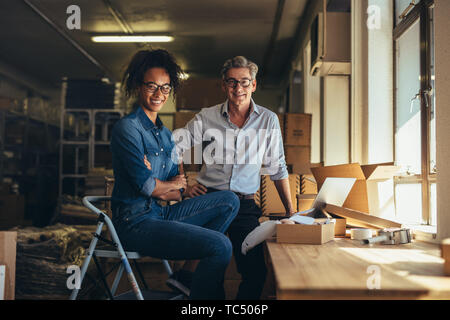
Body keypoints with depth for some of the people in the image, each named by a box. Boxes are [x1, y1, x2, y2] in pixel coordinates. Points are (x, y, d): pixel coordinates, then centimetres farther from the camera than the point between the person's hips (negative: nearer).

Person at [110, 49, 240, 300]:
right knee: (221, 246, -21)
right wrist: (172, 184, 2)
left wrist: (159, 189, -12)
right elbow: (146, 186, -18)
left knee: (230, 201, 6)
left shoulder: (165, 134, 14)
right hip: (136, 221, -9)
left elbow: (178, 192, 10)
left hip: (162, 214, 9)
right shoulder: (127, 128, -11)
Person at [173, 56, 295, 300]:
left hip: (245, 205, 1)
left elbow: (277, 168, 10)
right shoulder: (206, 117, 3)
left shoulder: (268, 120, 6)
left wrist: (290, 211, 9)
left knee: (256, 271, -6)